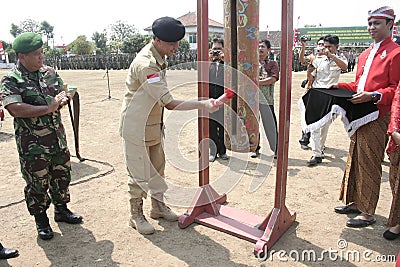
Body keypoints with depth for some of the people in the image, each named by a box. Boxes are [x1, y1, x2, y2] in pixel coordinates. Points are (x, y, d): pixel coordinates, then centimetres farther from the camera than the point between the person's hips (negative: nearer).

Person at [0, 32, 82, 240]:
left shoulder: (49, 72, 7)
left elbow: (64, 93, 14)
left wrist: (61, 100, -10)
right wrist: (48, 108, -20)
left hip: (57, 136, 6)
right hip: (32, 143, -5)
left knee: (62, 174, 16)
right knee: (37, 182, 6)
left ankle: (61, 209, 36)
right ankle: (41, 220, 26)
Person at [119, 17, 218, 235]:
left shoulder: (159, 58, 4)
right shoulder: (146, 65, -27)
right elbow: (170, 103, -31)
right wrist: (202, 105, -30)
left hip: (153, 125, 9)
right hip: (136, 127, -9)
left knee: (157, 168, 17)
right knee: (139, 173, 3)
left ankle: (158, 207, 34)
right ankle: (136, 216, 21)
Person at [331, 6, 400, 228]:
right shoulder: (365, 55, 17)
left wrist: (373, 96, -24)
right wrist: (340, 87, 6)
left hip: (377, 118, -8)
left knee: (369, 165, -2)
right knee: (354, 161, 14)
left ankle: (367, 213, 10)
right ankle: (354, 202, 28)